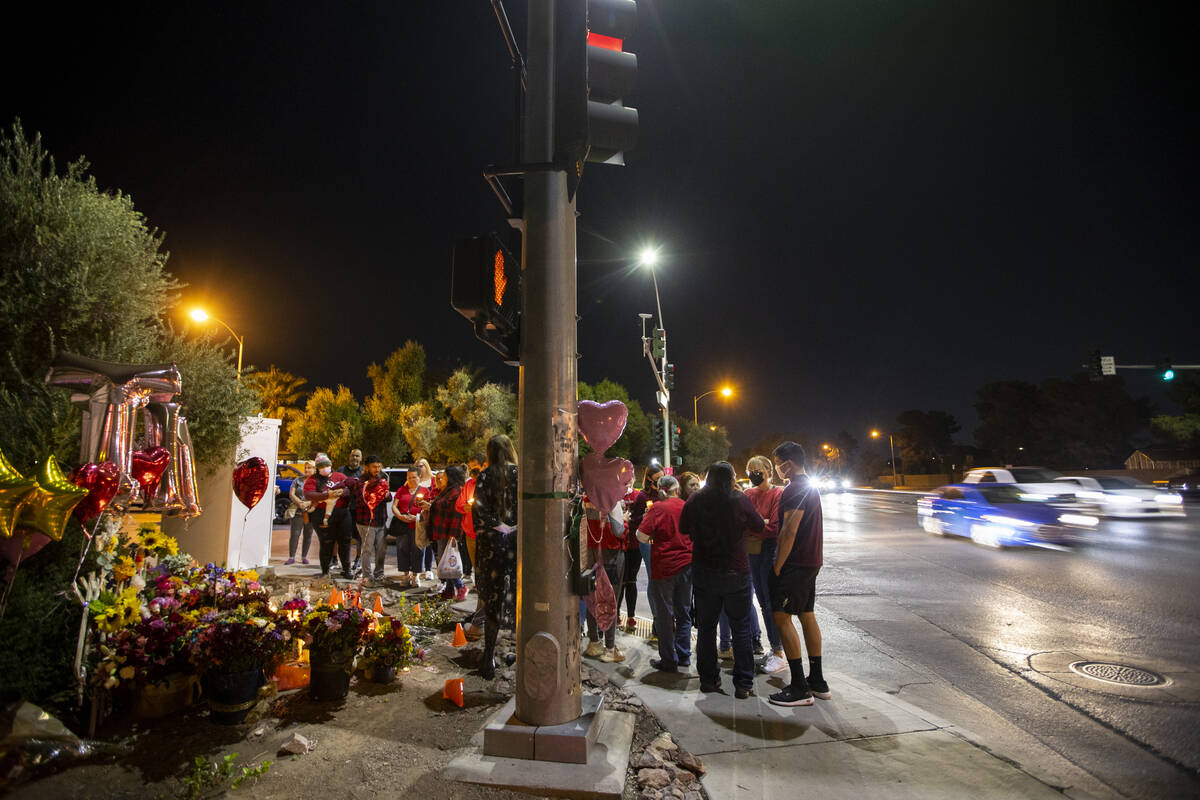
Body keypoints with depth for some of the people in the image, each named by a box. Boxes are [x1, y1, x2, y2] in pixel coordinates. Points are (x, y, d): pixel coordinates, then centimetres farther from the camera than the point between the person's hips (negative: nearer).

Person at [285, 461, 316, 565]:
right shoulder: (298, 481, 11)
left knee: (308, 535, 3)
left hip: (311, 512, -1)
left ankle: (304, 556, 12)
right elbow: (291, 494, 5)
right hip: (298, 511, 1)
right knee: (295, 534, -5)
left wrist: (308, 503, -16)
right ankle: (291, 557, -2)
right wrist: (299, 503, -10)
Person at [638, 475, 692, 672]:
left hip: (664, 566, -5)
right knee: (683, 612, 16)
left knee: (665, 615, 6)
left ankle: (669, 661, 13)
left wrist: (653, 536, 5)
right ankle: (683, 656, 25)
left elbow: (642, 536, -16)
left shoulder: (658, 508, -12)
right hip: (687, 565, 5)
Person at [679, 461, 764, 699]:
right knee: (741, 629, 9)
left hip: (703, 572, 2)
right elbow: (759, 526, 3)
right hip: (735, 572, -2)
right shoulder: (740, 501, -12)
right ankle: (743, 684, 13)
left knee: (706, 627, 15)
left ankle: (708, 679, 22)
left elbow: (683, 529, 8)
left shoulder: (694, 501, -6)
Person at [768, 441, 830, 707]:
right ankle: (817, 682, 22)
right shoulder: (810, 487, 15)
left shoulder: (795, 490, -17)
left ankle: (800, 688, -5)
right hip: (811, 561, 10)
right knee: (807, 616, 14)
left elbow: (789, 531, -22)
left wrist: (777, 566, -17)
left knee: (782, 616, -7)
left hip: (796, 563, -10)